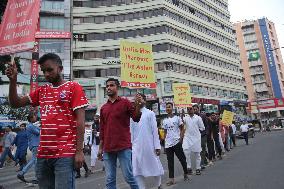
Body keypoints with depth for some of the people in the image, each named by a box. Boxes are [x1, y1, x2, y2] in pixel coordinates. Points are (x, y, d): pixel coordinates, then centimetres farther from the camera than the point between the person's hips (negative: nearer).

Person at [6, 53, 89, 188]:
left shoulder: (73, 87, -2)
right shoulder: (41, 91, 15)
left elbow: (80, 120, -8)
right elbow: (15, 104, 17)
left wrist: (79, 151, -12)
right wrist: (13, 80, 3)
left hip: (65, 154, -5)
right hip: (43, 154, 6)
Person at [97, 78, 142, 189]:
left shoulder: (125, 102, 2)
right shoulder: (103, 108, 14)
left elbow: (136, 118, -7)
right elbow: (102, 130, 17)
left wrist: (138, 106, -25)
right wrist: (100, 148, 15)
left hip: (123, 147, -4)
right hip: (107, 149, 4)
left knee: (128, 176, 0)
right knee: (110, 179, 8)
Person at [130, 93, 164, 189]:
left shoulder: (150, 113, -2)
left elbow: (155, 130, -4)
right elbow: (131, 132, 8)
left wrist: (157, 146, -9)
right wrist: (131, 145, 6)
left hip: (149, 145, -2)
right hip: (137, 147, 2)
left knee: (155, 167, 12)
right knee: (137, 170, 5)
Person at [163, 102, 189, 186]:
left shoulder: (177, 118, 0)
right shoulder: (164, 120, 10)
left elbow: (182, 129, 1)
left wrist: (181, 139, -10)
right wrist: (164, 141, 6)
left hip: (176, 142, -3)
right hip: (168, 143, 3)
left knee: (182, 158, 7)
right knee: (170, 161, 5)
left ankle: (185, 173, 28)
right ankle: (171, 178, 10)